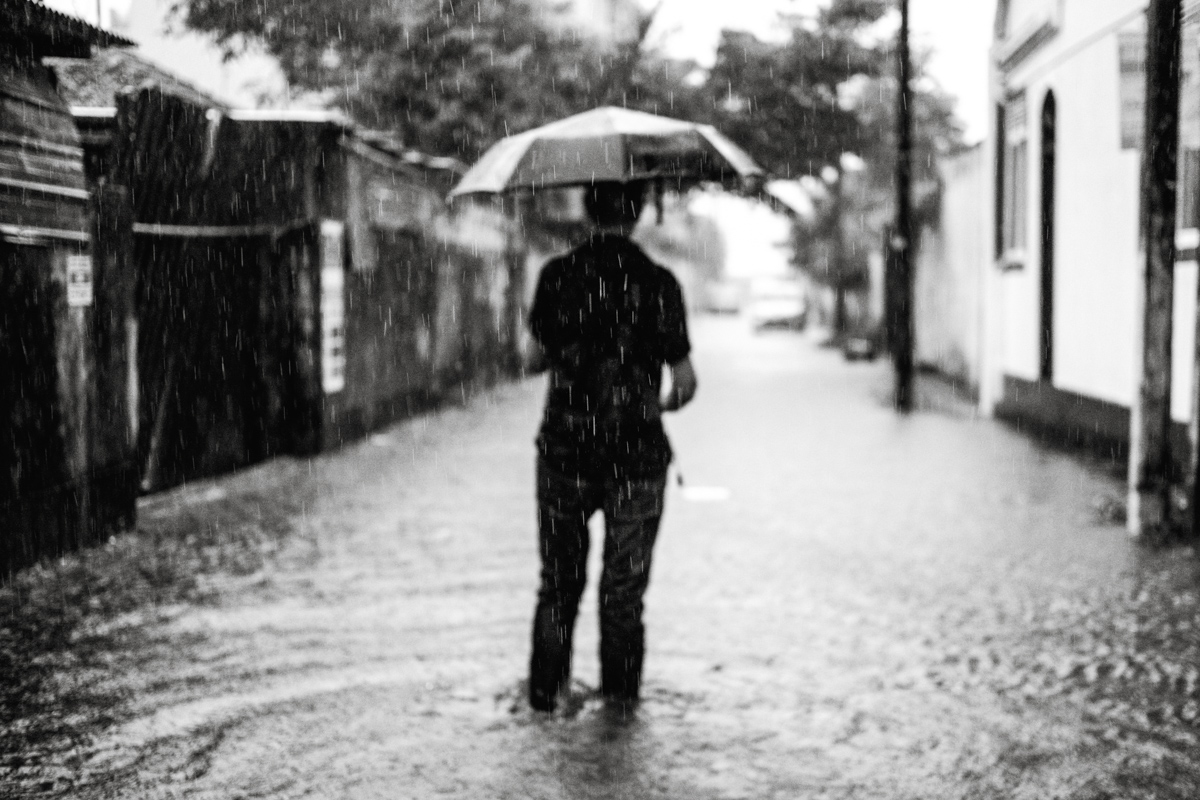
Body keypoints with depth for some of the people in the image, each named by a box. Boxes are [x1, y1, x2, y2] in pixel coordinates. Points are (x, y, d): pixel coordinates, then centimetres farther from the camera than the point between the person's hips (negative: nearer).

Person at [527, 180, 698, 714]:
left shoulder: (557, 275, -5)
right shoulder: (657, 283, -10)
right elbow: (685, 383, -6)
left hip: (564, 453, 1)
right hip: (637, 456, -1)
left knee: (559, 580, 17)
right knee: (624, 584, 13)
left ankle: (545, 689, 20)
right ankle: (620, 693, 18)